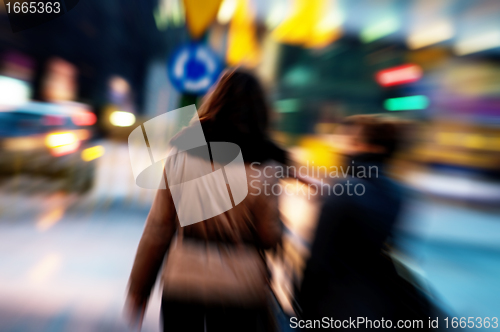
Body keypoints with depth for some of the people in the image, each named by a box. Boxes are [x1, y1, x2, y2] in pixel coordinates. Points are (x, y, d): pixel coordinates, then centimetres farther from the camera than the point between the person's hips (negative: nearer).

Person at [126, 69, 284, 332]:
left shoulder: (181, 155, -8)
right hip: (239, 285, -1)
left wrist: (138, 288, 9)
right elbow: (269, 238, -8)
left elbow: (158, 228, -3)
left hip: (181, 279, 2)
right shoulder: (262, 166, -14)